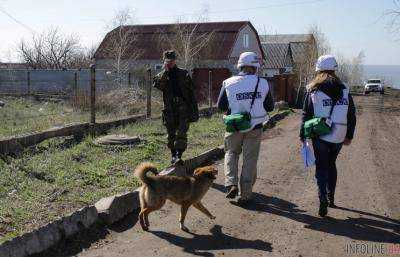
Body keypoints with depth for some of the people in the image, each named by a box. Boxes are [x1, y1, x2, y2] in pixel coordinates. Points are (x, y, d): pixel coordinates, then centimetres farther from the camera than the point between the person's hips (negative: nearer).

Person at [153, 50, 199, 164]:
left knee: (181, 133, -12)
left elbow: (191, 91, 7)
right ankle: (173, 154, 23)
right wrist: (165, 72, -16)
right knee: (171, 134, 9)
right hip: (169, 109, 2)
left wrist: (194, 108, 3)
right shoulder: (161, 75, 9)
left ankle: (179, 155, -13)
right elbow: (156, 85, -14)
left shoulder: (183, 73, 7)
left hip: (183, 108, -1)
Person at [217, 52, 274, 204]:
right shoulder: (263, 84, -5)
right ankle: (245, 194, 13)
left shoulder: (228, 83, -6)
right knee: (250, 159, 8)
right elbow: (270, 107, 4)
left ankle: (231, 184, 3)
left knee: (231, 153, 20)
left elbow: (221, 106, 0)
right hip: (254, 128, 0)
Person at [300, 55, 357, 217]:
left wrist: (302, 135, 7)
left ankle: (323, 202, -6)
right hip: (339, 137, 3)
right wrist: (349, 136, 16)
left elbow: (306, 115, -3)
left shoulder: (313, 91, -5)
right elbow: (352, 116, 7)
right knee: (331, 164, 21)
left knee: (321, 168, 5)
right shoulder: (345, 90, 4)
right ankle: (331, 198, 30)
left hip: (320, 137, -3)